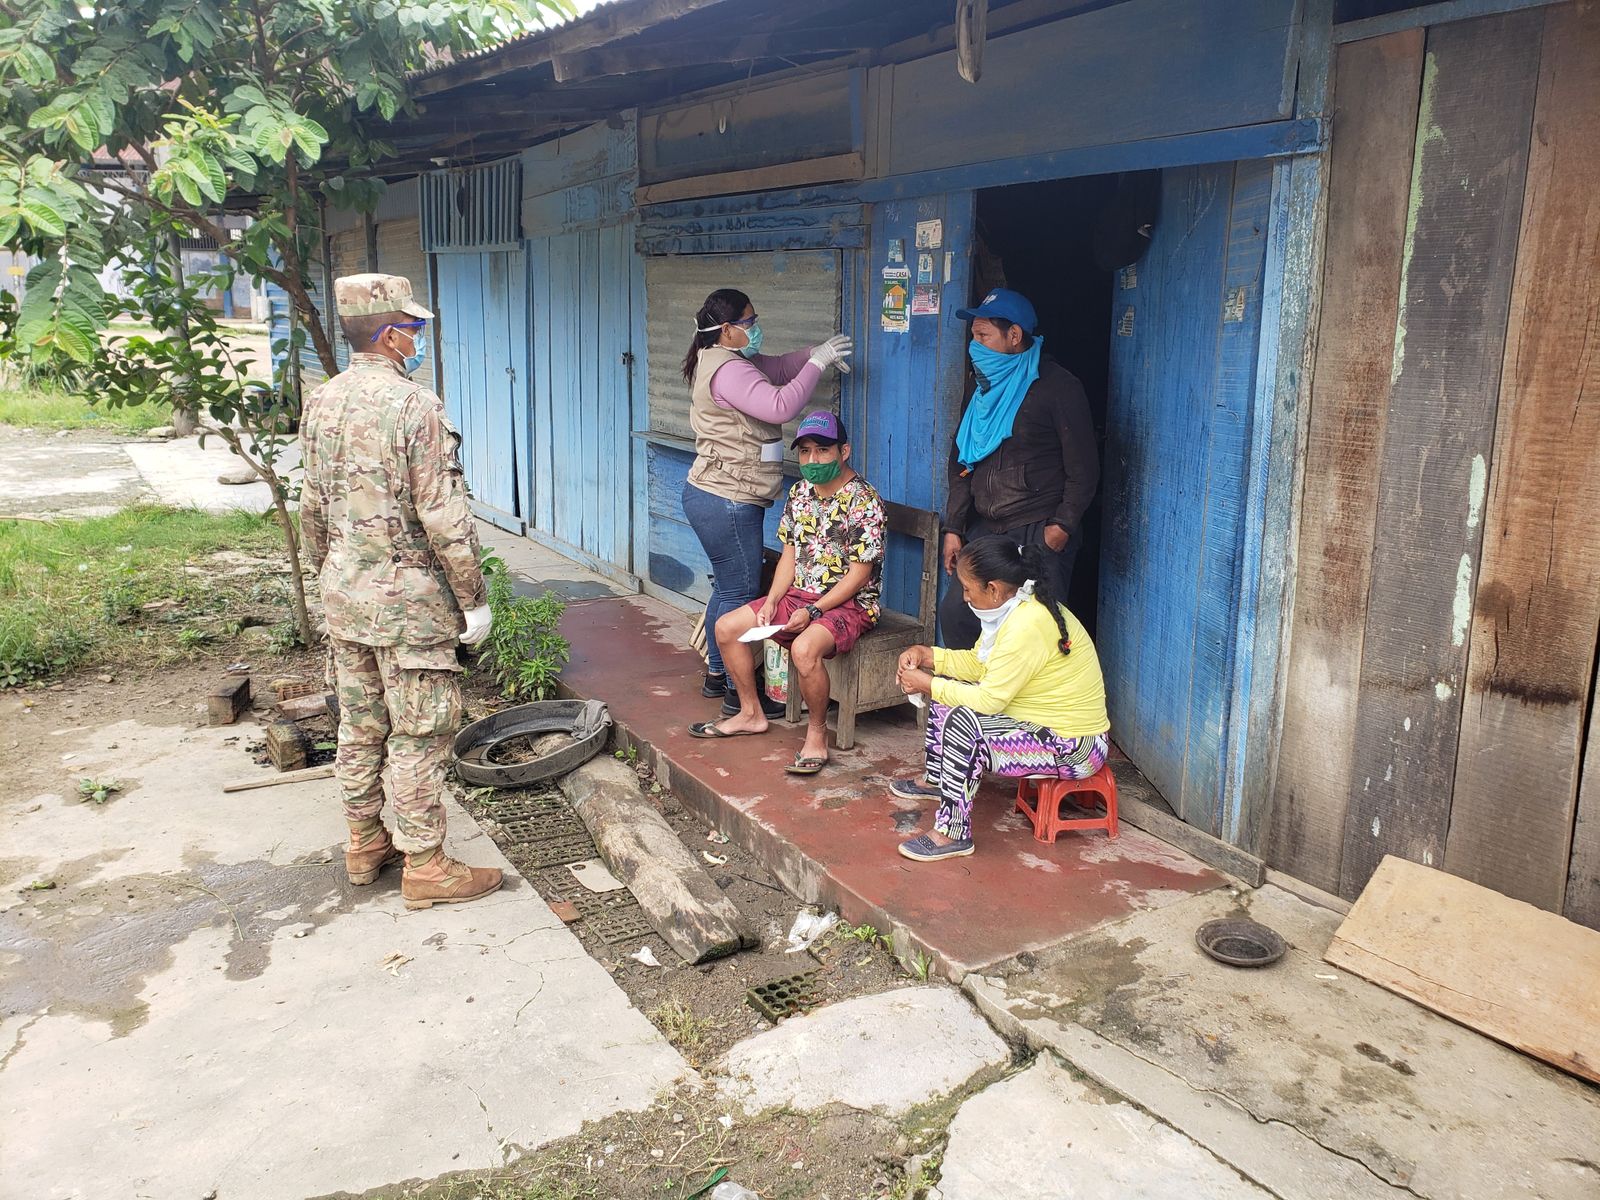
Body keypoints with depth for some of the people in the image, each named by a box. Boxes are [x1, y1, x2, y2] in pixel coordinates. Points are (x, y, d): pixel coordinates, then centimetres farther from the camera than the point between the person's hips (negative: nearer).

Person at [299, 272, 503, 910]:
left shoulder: (321, 403, 7)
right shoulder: (415, 406, -17)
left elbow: (312, 508, 14)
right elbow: (444, 517, -19)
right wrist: (474, 599, -11)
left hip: (344, 593, 8)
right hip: (407, 595, -8)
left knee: (360, 724, 17)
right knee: (418, 733, 1)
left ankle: (365, 843, 31)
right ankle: (425, 867, 10)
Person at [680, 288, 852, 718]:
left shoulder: (731, 361, 14)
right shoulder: (727, 370, -20)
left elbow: (778, 367, 22)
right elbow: (781, 406, -29)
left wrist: (816, 354, 5)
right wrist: (817, 363, -20)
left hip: (720, 499, 11)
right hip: (727, 502, -11)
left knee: (728, 589, 18)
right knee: (740, 595, -4)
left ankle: (716, 675, 29)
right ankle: (737, 694, 3)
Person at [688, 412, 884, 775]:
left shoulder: (864, 501, -16)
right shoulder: (799, 493, 6)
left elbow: (859, 574, -18)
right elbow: (790, 555, 11)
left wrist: (812, 611, -23)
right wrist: (772, 601, -4)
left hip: (850, 604, -8)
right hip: (800, 595, 8)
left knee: (804, 647, -36)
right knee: (727, 628, 1)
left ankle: (817, 733, -14)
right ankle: (750, 714, 15)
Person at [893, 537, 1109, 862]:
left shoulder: (1027, 626, -29)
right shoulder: (1014, 607, 2)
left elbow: (990, 699, -26)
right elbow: (978, 663, 12)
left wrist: (927, 685, -15)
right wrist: (927, 655, -1)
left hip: (1073, 748, -11)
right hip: (1043, 721, 11)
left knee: (962, 722, -29)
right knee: (947, 692, 13)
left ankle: (953, 834, -20)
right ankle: (935, 780, 33)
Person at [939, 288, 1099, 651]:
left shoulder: (1057, 387, -5)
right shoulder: (986, 389, 15)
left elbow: (1083, 469, -6)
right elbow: (961, 462, 16)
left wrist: (1062, 526, -13)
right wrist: (953, 528, 10)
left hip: (1039, 536, -6)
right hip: (984, 532, 7)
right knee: (954, 614, 2)